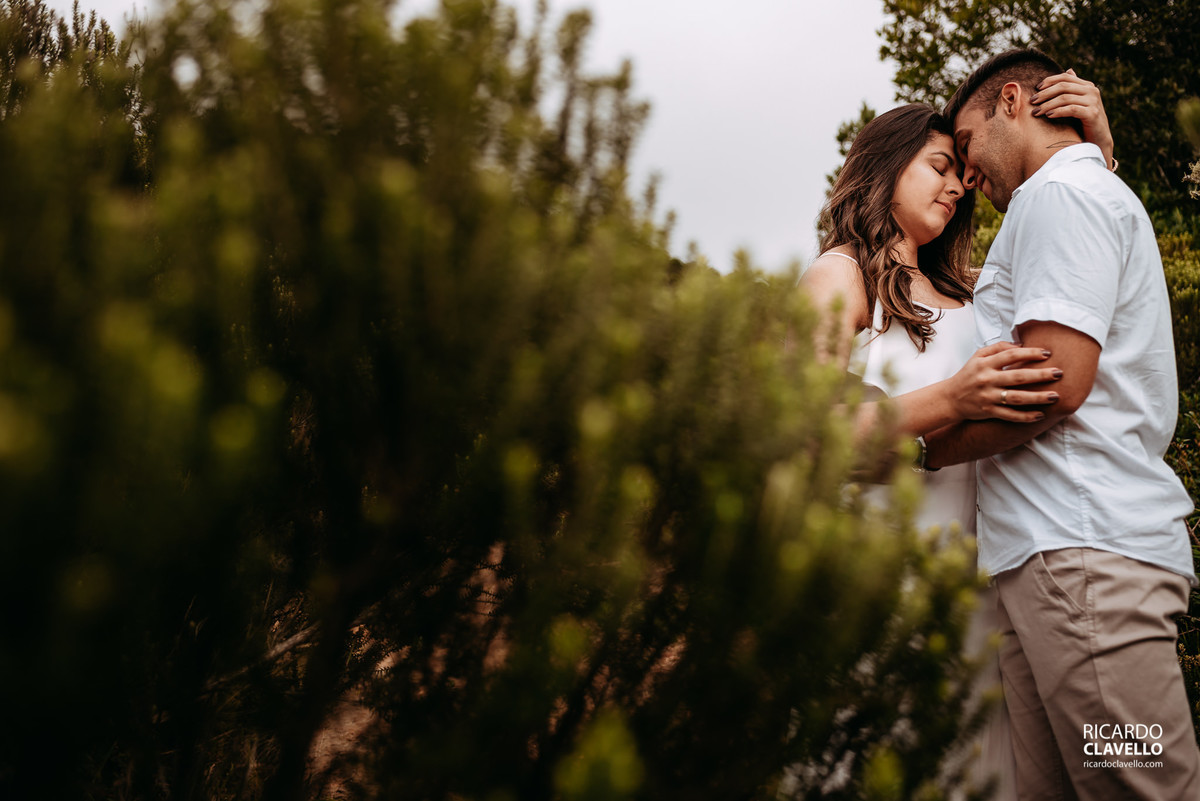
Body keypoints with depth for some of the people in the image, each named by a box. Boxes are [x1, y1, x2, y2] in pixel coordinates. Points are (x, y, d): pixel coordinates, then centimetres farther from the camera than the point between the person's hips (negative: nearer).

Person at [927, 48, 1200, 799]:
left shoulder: (1059, 192, -2)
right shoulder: (1104, 195, 31)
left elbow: (1056, 380, -15)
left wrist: (915, 448, -4)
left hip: (1083, 548, -10)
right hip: (1054, 549, 10)